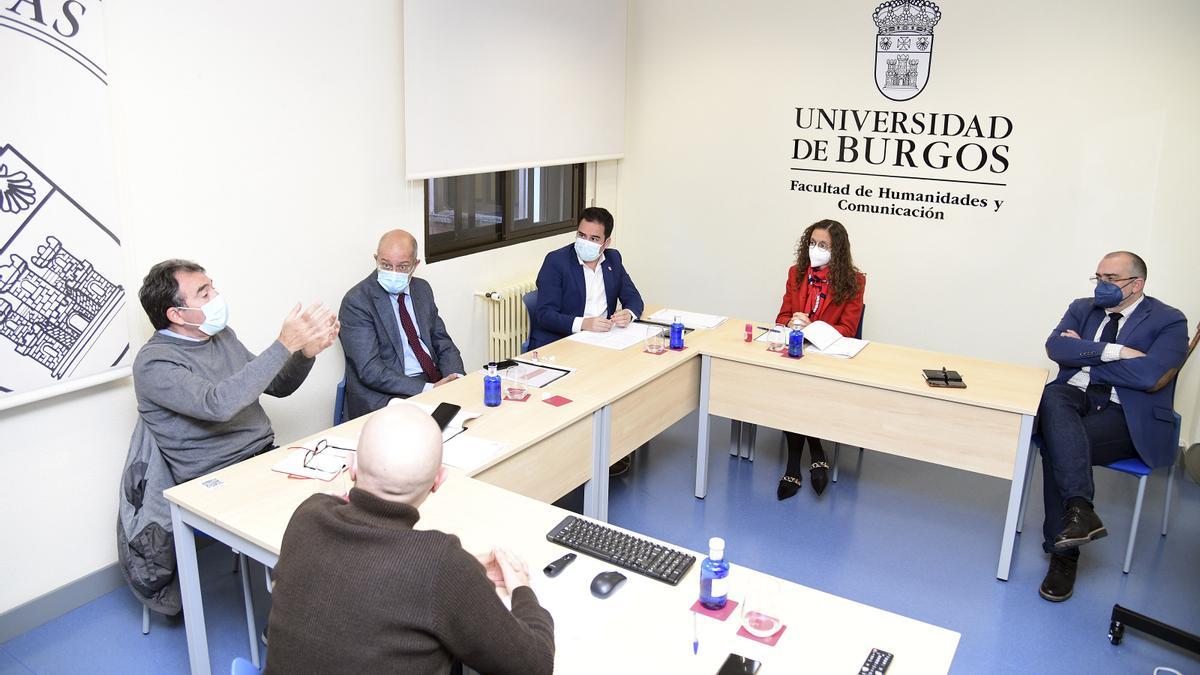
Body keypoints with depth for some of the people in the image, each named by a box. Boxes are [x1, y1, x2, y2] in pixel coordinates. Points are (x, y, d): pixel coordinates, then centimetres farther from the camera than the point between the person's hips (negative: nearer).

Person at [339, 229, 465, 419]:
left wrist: (457, 378, -7)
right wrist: (428, 389, -23)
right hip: (387, 396, -7)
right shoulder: (356, 301, -8)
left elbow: (443, 343, 15)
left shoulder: (422, 289, 12)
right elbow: (371, 371, -15)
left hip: (437, 382, 7)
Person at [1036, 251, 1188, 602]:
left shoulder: (1169, 321, 1)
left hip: (1128, 414, -4)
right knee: (1051, 397, -34)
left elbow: (1150, 375, -16)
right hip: (1075, 396, 4)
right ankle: (1080, 509, -41)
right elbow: (1055, 347, -2)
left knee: (1055, 444, -31)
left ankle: (1063, 551, -19)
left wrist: (1084, 354, -6)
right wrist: (1111, 351, -14)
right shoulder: (1083, 308, 16)